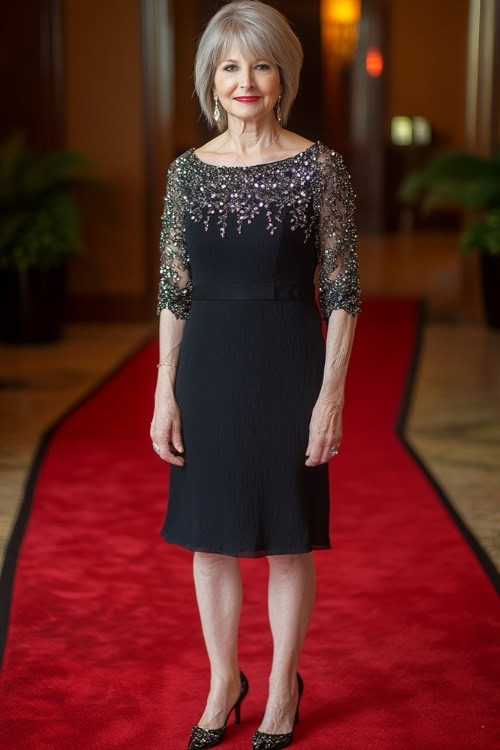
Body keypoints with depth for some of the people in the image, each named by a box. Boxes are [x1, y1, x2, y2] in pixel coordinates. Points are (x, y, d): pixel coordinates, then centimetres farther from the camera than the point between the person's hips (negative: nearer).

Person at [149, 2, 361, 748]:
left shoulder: (319, 167, -6)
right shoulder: (188, 170, 3)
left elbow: (342, 292, -5)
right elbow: (175, 291, 5)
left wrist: (331, 392, -11)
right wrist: (165, 392, 1)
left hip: (288, 366, -3)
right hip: (208, 367, 3)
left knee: (288, 538, 9)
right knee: (209, 537, 12)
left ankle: (283, 687, 29)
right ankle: (223, 681, 31)